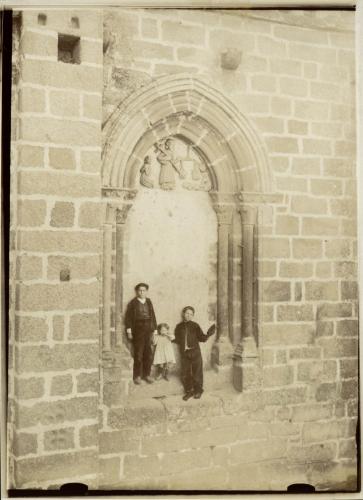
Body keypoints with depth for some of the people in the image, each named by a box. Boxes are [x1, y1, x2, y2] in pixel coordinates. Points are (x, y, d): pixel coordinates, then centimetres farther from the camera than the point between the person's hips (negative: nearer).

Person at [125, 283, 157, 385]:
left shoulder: (149, 302, 12)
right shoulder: (133, 303, 0)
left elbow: (153, 317, 13)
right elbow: (128, 317, -3)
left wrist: (154, 331, 8)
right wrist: (129, 331, -9)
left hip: (148, 331, 4)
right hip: (138, 332, -4)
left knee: (149, 354, 4)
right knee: (138, 354, -2)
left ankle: (146, 375, 15)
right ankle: (137, 376, 8)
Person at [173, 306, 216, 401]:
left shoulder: (195, 326, 0)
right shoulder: (179, 327, 7)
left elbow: (202, 338, -2)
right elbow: (177, 340, 13)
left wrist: (208, 334, -17)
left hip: (195, 352, -2)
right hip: (184, 353, 2)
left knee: (197, 372, 4)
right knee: (185, 374, 6)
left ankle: (198, 391, 19)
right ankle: (188, 391, 21)